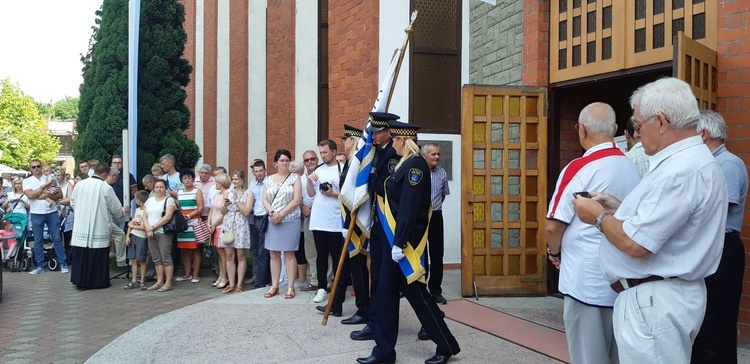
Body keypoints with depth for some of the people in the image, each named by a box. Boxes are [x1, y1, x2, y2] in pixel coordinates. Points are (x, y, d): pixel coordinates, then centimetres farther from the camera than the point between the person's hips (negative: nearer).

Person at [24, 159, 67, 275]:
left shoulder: (50, 178, 5)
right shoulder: (27, 181, 3)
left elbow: (60, 195, 1)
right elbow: (30, 195, -14)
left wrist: (47, 195, -14)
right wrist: (45, 186, -13)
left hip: (52, 212, 0)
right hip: (36, 214, 0)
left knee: (57, 238, 2)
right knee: (38, 240, 6)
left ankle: (63, 263, 8)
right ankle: (40, 265, 15)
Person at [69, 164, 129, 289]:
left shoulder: (80, 184, -1)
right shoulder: (106, 188, -13)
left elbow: (73, 203, 12)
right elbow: (116, 209, -4)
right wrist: (123, 210, 18)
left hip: (81, 228, 4)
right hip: (99, 229, -4)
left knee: (81, 255, 12)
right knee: (98, 257, 6)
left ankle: (81, 281, 18)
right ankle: (99, 281, 13)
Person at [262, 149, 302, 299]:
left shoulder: (294, 178, 0)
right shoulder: (269, 179, 11)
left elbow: (297, 200, -8)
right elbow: (265, 200, 7)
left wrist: (281, 214, -14)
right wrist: (273, 213, -11)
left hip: (290, 220, -4)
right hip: (273, 221, 4)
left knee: (289, 253, -1)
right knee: (274, 253, 6)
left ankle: (290, 287, 4)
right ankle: (274, 286, 14)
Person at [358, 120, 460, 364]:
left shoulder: (416, 165, -17)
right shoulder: (404, 164, 14)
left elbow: (409, 208, -22)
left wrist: (399, 243, -23)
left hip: (407, 241, -9)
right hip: (395, 238, 10)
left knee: (415, 293, 0)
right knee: (386, 293, 9)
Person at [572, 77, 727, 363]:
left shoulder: (680, 171, -24)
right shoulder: (692, 160, 12)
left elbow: (635, 244, -26)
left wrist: (599, 217, -9)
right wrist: (617, 207, 11)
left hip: (655, 301, -11)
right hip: (664, 295, 11)